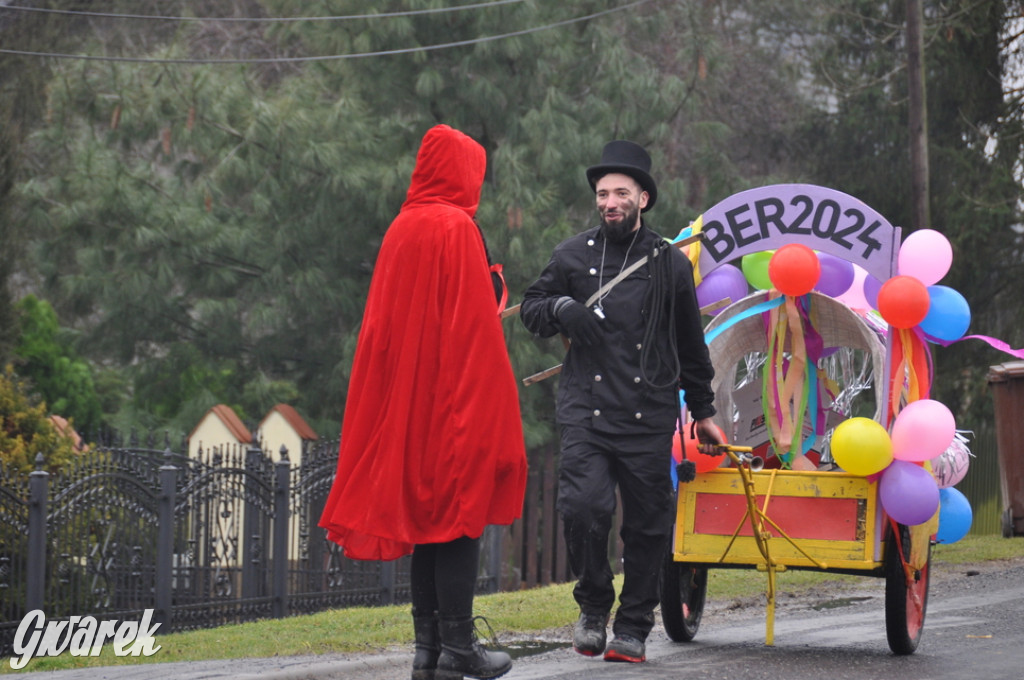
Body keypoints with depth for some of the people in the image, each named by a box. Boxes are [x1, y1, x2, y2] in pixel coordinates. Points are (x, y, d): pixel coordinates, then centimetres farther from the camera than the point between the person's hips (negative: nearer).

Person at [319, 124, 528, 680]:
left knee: (426, 514, 10)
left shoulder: (403, 227, 10)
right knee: (460, 514, -3)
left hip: (407, 399, 7)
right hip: (453, 398, -7)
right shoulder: (457, 228, -12)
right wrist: (484, 401, -11)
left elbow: (384, 325, 13)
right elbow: (472, 323, -15)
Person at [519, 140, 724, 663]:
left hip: (648, 418, 1)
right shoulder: (573, 256, 9)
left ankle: (633, 629, 16)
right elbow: (531, 307, 18)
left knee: (647, 526, 2)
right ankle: (593, 605, 6)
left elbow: (691, 346, 19)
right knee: (583, 505, -18)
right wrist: (562, 309, -5)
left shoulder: (669, 263, 10)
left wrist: (703, 412, 21)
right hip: (586, 410, -1)